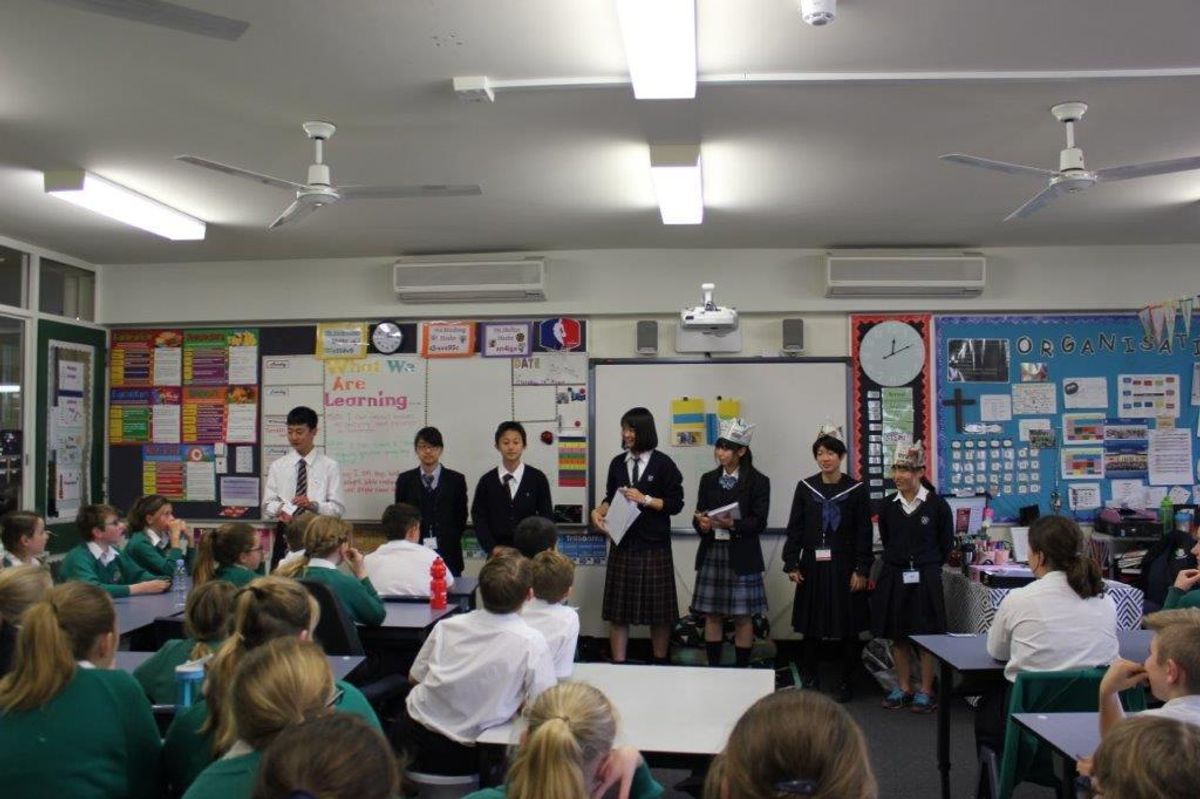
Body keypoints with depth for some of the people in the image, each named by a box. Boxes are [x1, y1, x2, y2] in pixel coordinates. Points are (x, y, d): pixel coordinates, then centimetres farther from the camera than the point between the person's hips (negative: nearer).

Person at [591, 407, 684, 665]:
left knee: (658, 607, 6)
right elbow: (610, 498, 13)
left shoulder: (663, 464, -3)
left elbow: (676, 504, -5)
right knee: (618, 608, 2)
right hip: (622, 542, 3)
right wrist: (599, 511, -6)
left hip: (654, 545, -3)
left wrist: (646, 499, -16)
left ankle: (660, 664, 21)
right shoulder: (617, 463, 8)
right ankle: (618, 665, 10)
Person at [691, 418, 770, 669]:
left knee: (743, 616, 2)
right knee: (712, 614, 7)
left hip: (742, 556, -3)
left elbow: (759, 523, -8)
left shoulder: (758, 481, -2)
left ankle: (742, 669, 12)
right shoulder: (708, 479, 10)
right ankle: (713, 666, 17)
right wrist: (701, 523, -15)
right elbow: (698, 516, 7)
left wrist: (733, 524, -22)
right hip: (711, 553, 4)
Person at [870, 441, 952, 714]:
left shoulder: (937, 505, -8)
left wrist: (927, 566, 6)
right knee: (898, 636, 10)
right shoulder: (888, 506, 1)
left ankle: (926, 691, 15)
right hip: (894, 577, 4)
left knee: (927, 636, 4)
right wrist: (898, 564, 10)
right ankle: (903, 688, 23)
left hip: (925, 578, -4)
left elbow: (946, 544, 2)